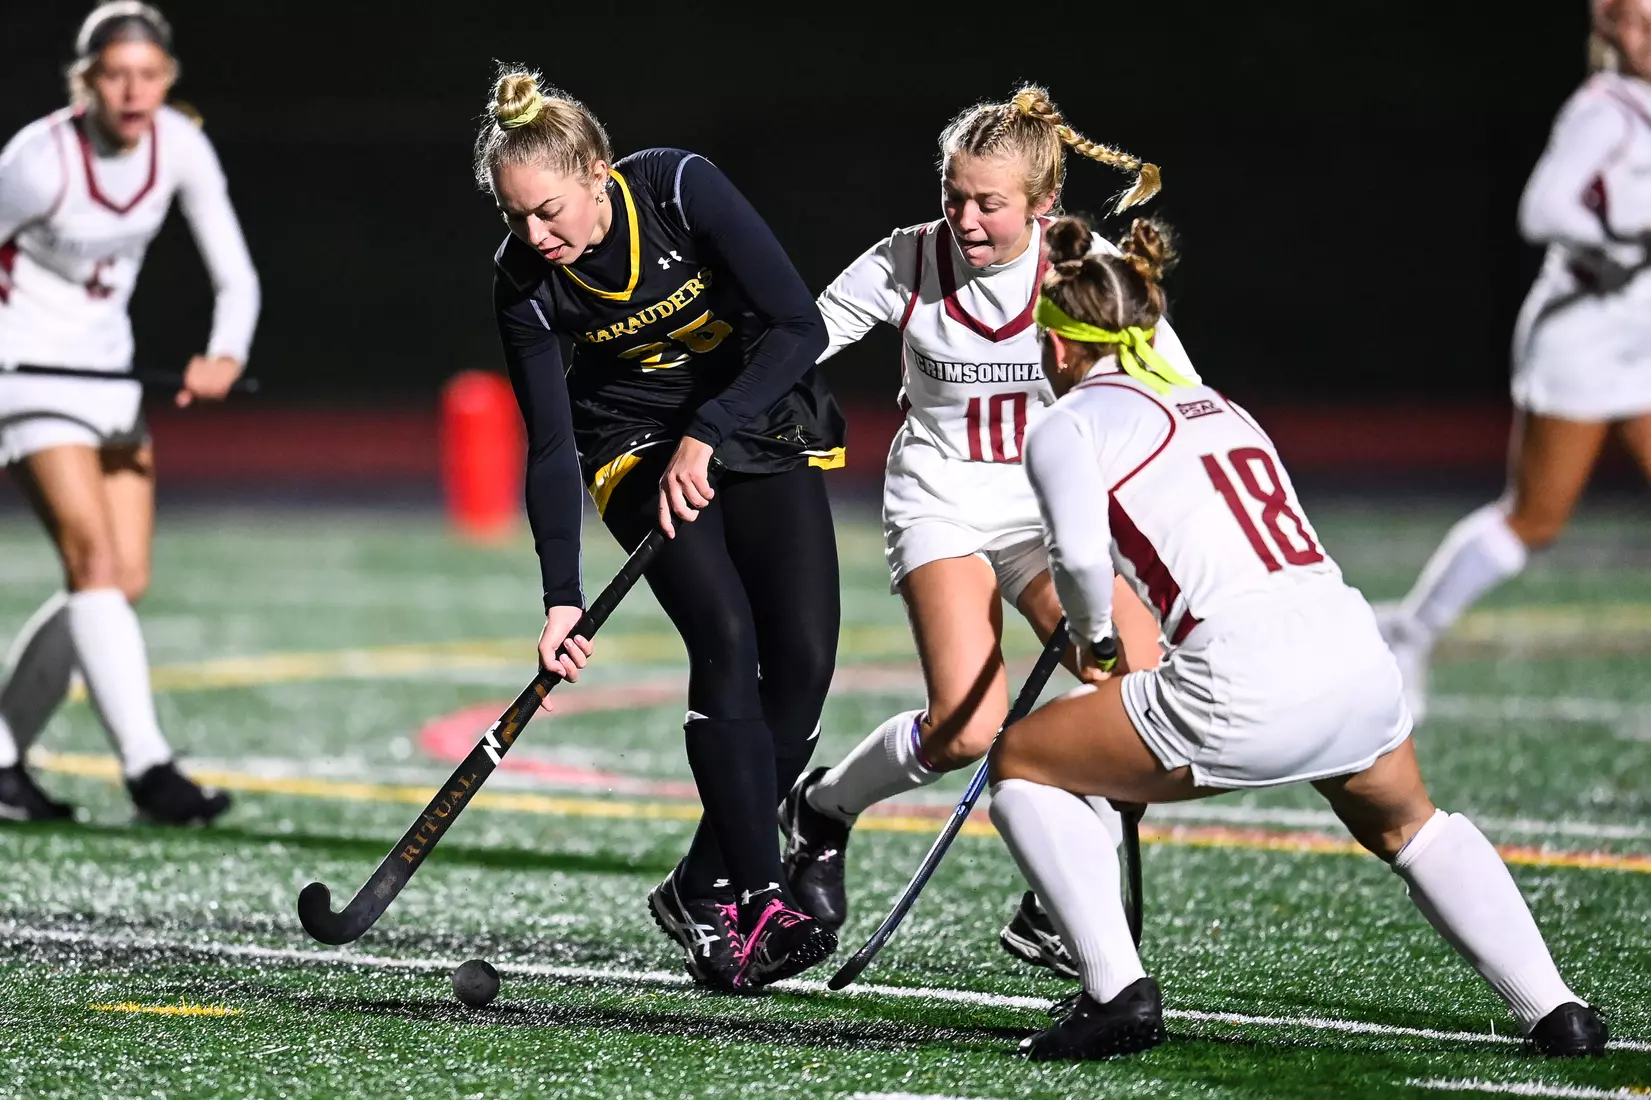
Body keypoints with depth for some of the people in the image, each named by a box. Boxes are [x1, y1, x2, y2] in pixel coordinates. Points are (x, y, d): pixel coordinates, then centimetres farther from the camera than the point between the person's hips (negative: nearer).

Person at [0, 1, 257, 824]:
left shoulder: (180, 147, -5)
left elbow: (234, 275, -5)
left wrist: (225, 357, -24)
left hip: (106, 369, 7)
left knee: (125, 580, 3)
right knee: (95, 559, -20)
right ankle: (147, 768, -24)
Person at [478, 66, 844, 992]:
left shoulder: (682, 189, -25)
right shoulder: (526, 283, -19)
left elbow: (800, 327, -25)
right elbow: (551, 450, -15)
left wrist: (705, 435, -32)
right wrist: (562, 596, -24)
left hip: (763, 420, 0)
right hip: (638, 446, 0)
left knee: (804, 657, -10)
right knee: (725, 638, -22)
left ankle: (705, 888, 3)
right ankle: (759, 899, -21)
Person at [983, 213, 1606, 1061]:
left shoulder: (1069, 424, 8)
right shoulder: (1217, 405, 28)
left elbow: (1080, 551, -11)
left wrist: (1097, 641, 9)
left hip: (1244, 686, -6)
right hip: (1356, 652, 6)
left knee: (1020, 762, 16)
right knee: (1410, 828, 36)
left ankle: (1116, 992, 5)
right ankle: (1556, 1013, 28)